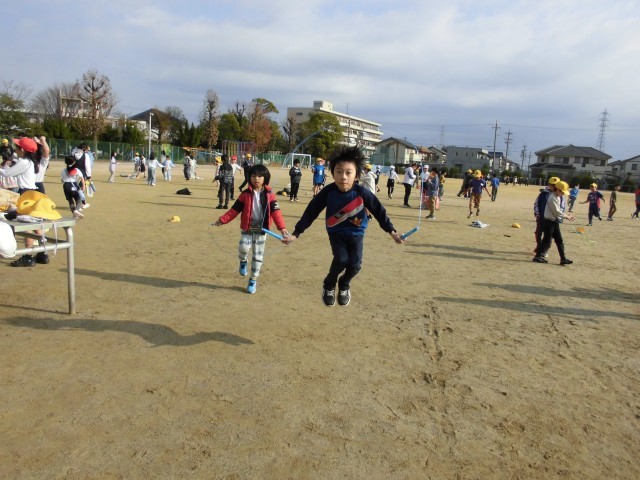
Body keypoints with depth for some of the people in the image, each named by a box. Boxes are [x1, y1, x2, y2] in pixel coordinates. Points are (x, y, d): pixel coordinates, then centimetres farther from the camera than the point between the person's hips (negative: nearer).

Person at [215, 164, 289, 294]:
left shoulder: (269, 194, -5)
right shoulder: (245, 194, -2)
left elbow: (276, 212, -11)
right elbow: (235, 210, 1)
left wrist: (282, 227, -21)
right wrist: (222, 220, -6)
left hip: (262, 229, 0)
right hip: (247, 228, 0)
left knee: (258, 254, 6)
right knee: (243, 248, -20)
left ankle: (253, 279, 19)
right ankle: (243, 261, 17)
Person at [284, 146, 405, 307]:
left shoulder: (362, 192, -22)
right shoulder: (328, 192, -22)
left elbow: (379, 211, -10)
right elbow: (311, 212, -15)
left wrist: (391, 231, -10)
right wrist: (296, 233, -15)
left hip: (356, 233, 1)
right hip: (336, 233, -1)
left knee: (355, 264, -10)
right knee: (341, 259, -22)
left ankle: (344, 285, 25)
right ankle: (329, 285, 9)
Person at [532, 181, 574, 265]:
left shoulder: (558, 197, 12)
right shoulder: (552, 198, -18)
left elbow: (559, 211, 17)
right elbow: (556, 212, -20)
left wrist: (566, 214, 4)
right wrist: (566, 216, -12)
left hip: (555, 222, 10)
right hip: (549, 222, -10)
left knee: (559, 241, 9)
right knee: (547, 240, -4)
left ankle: (563, 258, 12)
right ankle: (538, 256, 7)